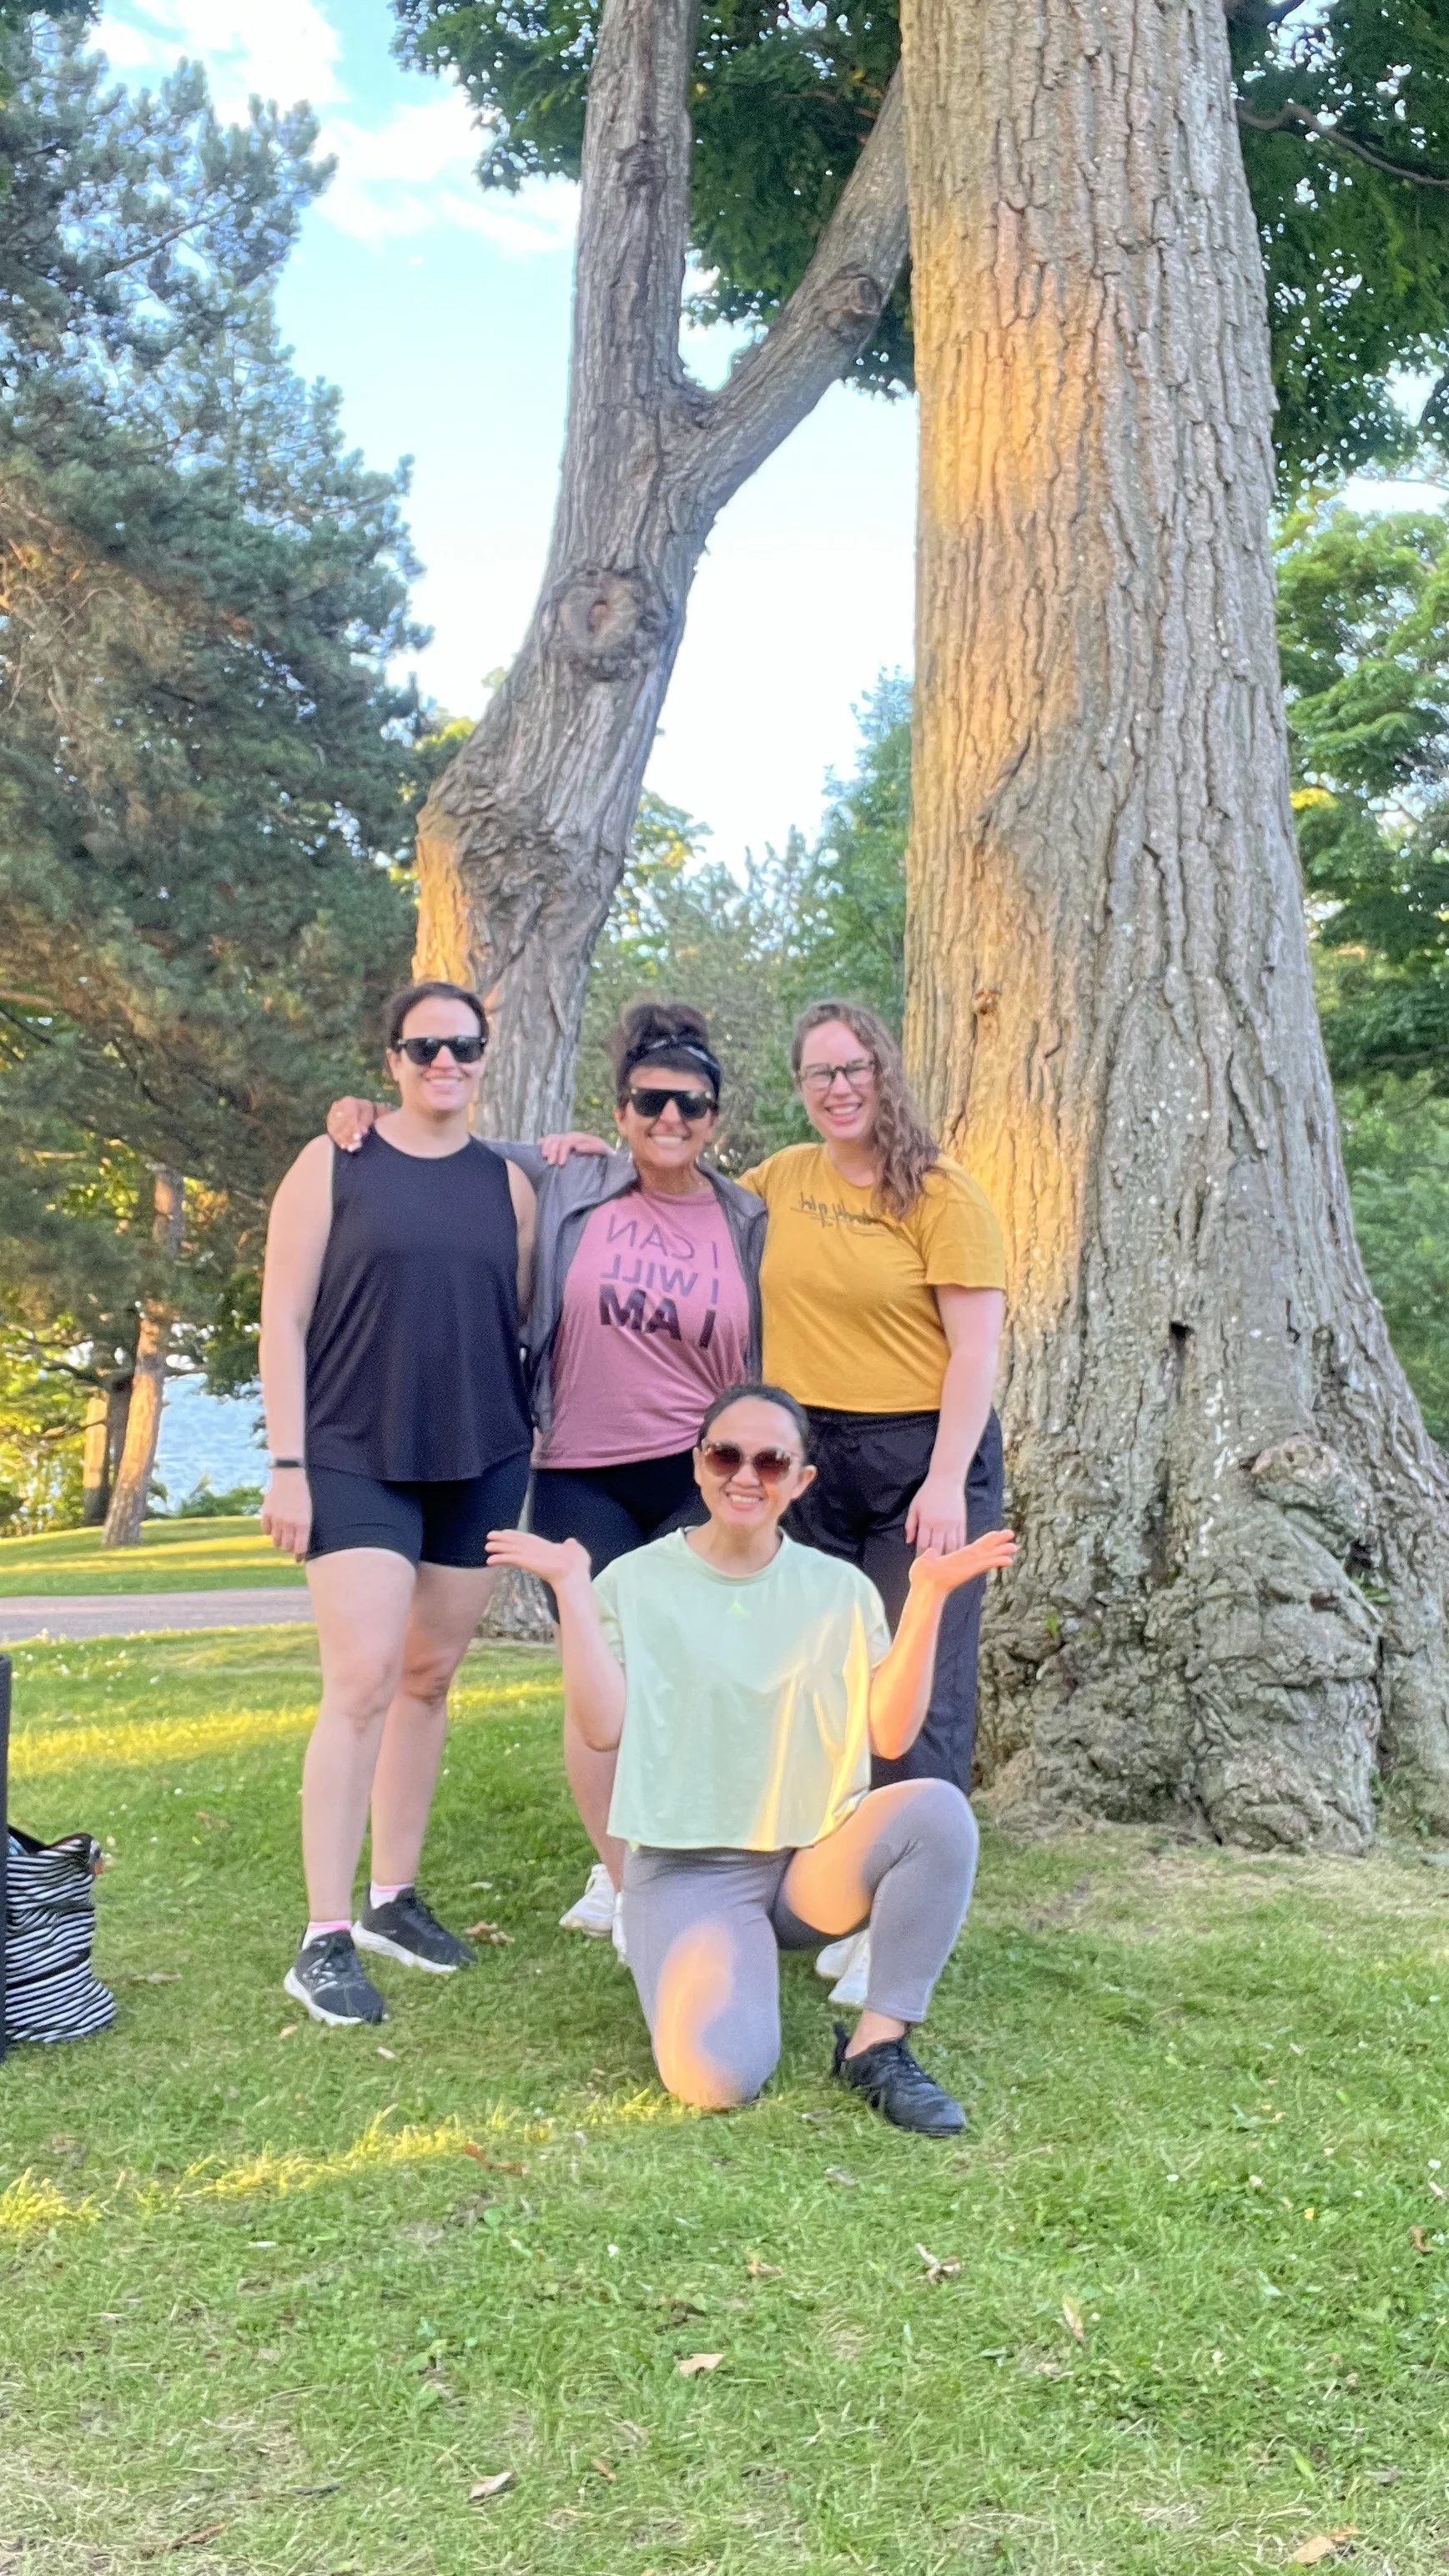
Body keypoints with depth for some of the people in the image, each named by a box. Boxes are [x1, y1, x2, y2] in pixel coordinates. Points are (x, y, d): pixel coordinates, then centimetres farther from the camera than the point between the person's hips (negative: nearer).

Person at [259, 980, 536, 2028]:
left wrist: (528, 1448, 6)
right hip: (356, 1460, -4)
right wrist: (287, 1464, -9)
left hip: (483, 1463, 4)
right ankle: (325, 1940, -5)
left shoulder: (509, 1183, 9)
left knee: (429, 1680, 10)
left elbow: (521, 1323, 13)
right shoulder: (333, 1165, 1)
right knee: (363, 1684, -12)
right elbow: (284, 1320, -3)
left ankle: (394, 1899, 22)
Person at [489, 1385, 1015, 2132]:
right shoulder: (635, 1581, 0)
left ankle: (877, 2044, -13)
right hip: (688, 1872, -2)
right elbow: (604, 1729, -10)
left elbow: (889, 1734, -3)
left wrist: (928, 1597, -11)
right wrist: (572, 1592, -14)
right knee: (718, 2073, -28)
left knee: (937, 1809, -29)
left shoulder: (840, 1589, 5)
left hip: (817, 1858, 2)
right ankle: (703, 1967, 9)